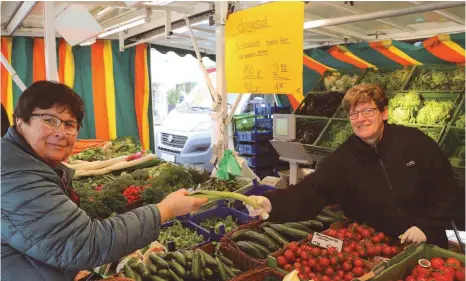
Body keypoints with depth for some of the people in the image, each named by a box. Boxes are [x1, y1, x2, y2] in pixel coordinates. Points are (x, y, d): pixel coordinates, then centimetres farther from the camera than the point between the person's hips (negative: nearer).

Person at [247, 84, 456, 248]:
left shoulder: (414, 142, -11)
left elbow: (444, 187, -3)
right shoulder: (343, 159, -11)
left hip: (427, 245, 1)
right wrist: (272, 203, -41)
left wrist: (426, 226, -12)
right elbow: (310, 192, -23)